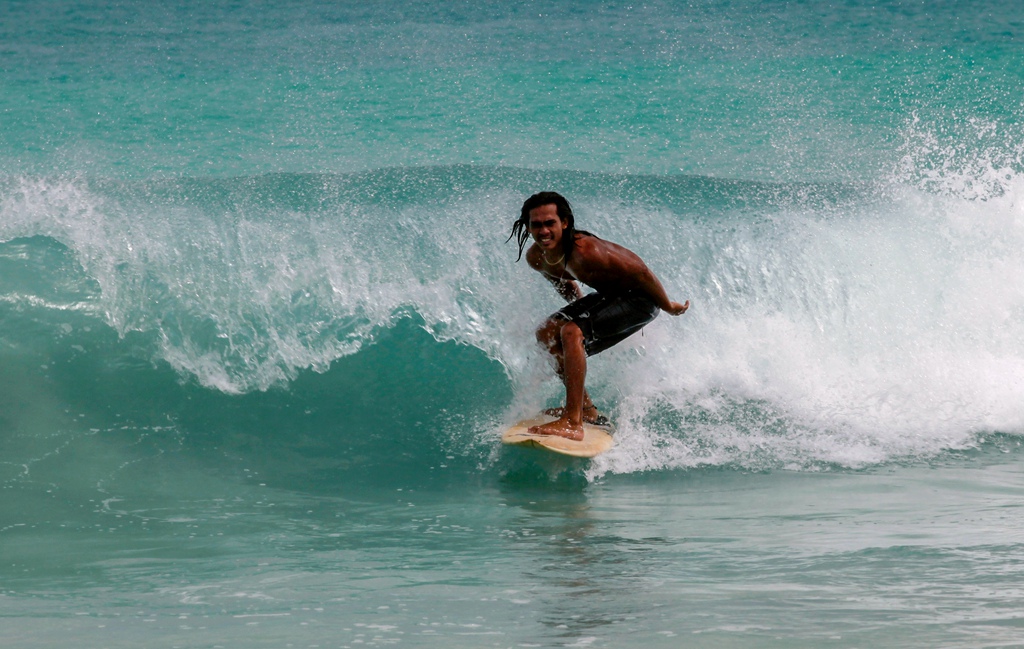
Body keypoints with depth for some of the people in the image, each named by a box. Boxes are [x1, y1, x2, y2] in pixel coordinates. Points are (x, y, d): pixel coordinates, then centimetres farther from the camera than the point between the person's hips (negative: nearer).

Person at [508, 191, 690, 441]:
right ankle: (585, 409, 18)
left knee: (572, 332, -26)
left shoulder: (585, 251, -35)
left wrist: (668, 307, -13)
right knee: (547, 334, 8)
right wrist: (579, 307, 28)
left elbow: (640, 273, -25)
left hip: (640, 298, -9)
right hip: (610, 296, 9)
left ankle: (573, 423, -31)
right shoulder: (535, 257, -9)